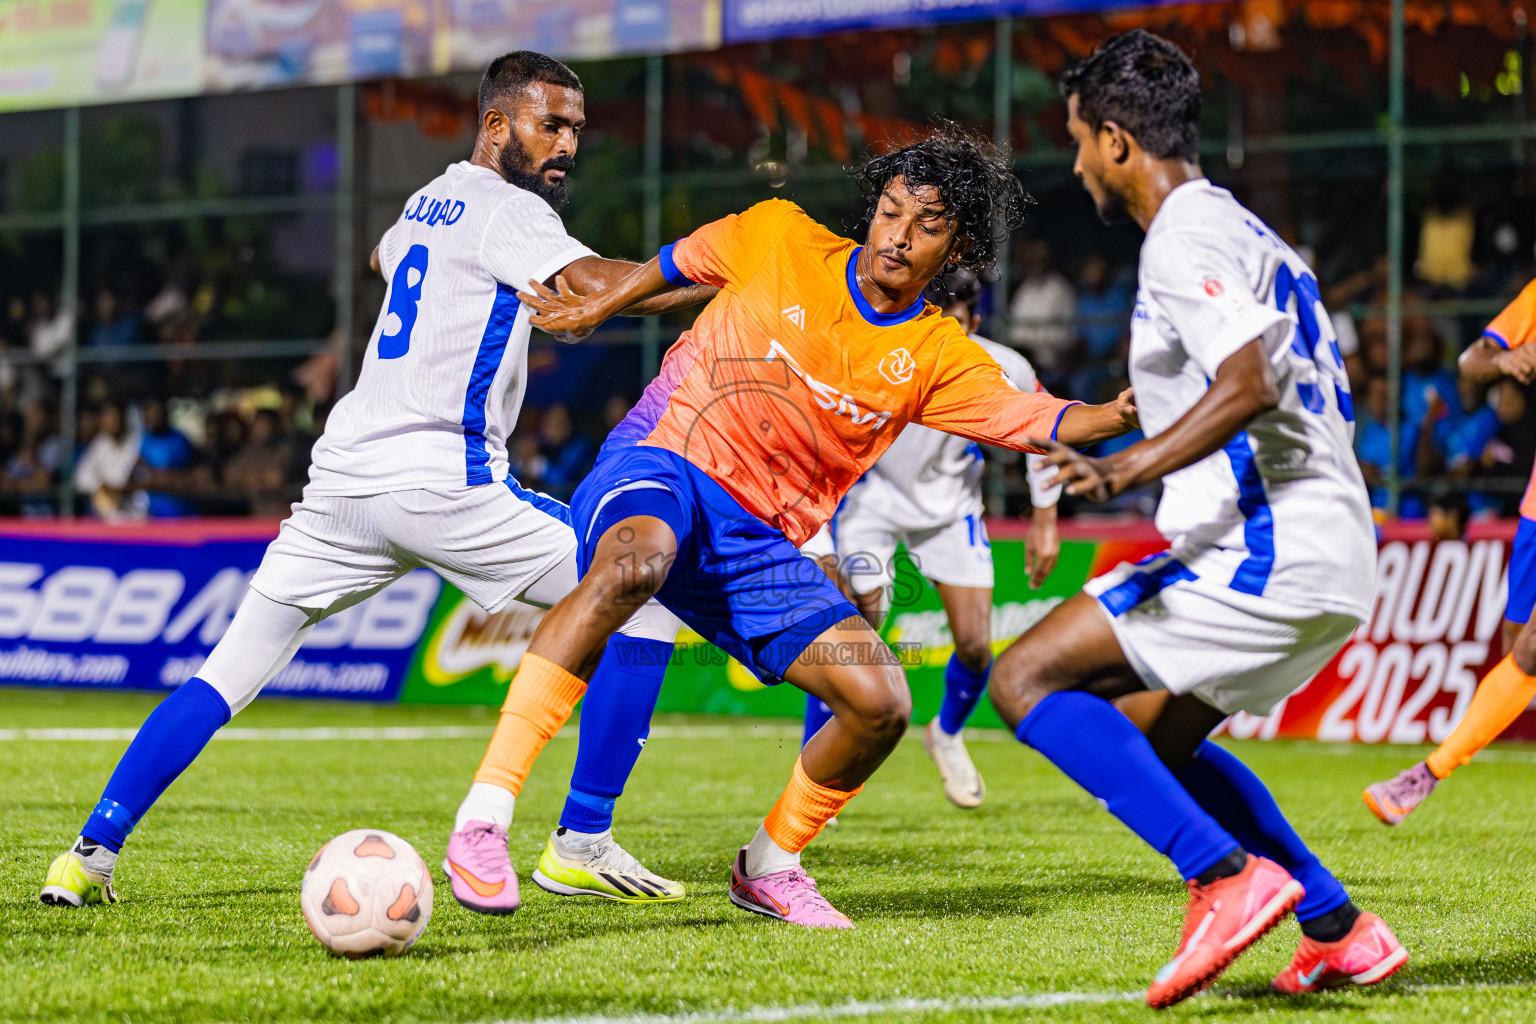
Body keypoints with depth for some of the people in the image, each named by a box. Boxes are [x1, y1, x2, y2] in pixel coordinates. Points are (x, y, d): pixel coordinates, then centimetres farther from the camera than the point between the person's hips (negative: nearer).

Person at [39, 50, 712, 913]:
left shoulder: (430, 202, 21)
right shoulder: (507, 211, -4)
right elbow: (597, 286, -21)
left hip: (345, 477, 8)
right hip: (442, 479, -8)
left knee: (226, 678, 11)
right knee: (645, 605, -2)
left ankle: (91, 855, 5)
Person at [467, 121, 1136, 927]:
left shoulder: (939, 357, 6)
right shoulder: (781, 240, 1)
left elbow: (1034, 420, -3)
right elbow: (681, 263, 19)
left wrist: (1118, 416, -21)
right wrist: (596, 309, 22)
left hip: (762, 545, 4)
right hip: (658, 471, -4)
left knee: (881, 704, -11)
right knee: (632, 564, -41)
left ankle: (769, 866, 17)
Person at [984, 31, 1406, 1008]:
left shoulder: (1185, 237, -10)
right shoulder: (1245, 231, 21)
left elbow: (1249, 384, -26)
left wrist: (1129, 468, -33)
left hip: (1271, 550, -10)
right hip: (1331, 558, 10)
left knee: (1028, 678, -11)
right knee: (1163, 744, 23)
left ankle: (1229, 877, -19)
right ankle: (1340, 928, 18)